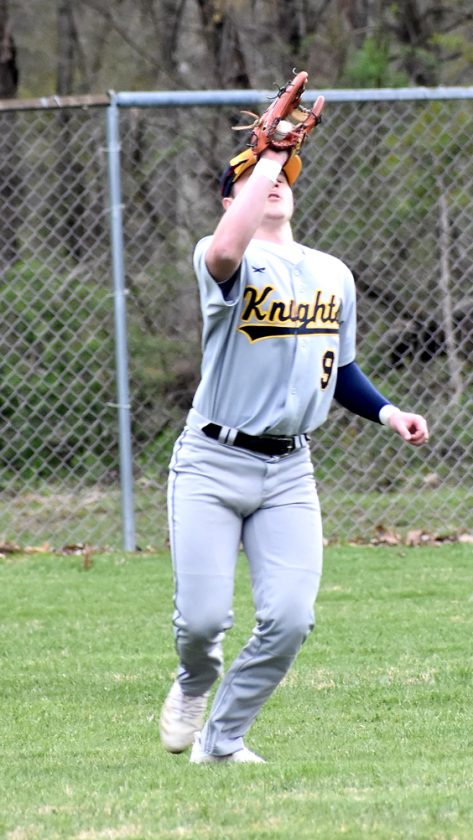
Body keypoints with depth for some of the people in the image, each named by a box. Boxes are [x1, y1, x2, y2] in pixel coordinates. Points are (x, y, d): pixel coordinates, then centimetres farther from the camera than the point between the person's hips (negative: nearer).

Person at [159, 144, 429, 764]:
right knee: (202, 618, -11)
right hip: (211, 464, -4)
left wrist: (387, 412, 6)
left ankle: (222, 738, 10)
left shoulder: (334, 275, 13)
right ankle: (195, 681, 27)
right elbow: (226, 251, -35)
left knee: (289, 620, -11)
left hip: (289, 473, 4)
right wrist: (268, 155, -26)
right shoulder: (231, 263, -8)